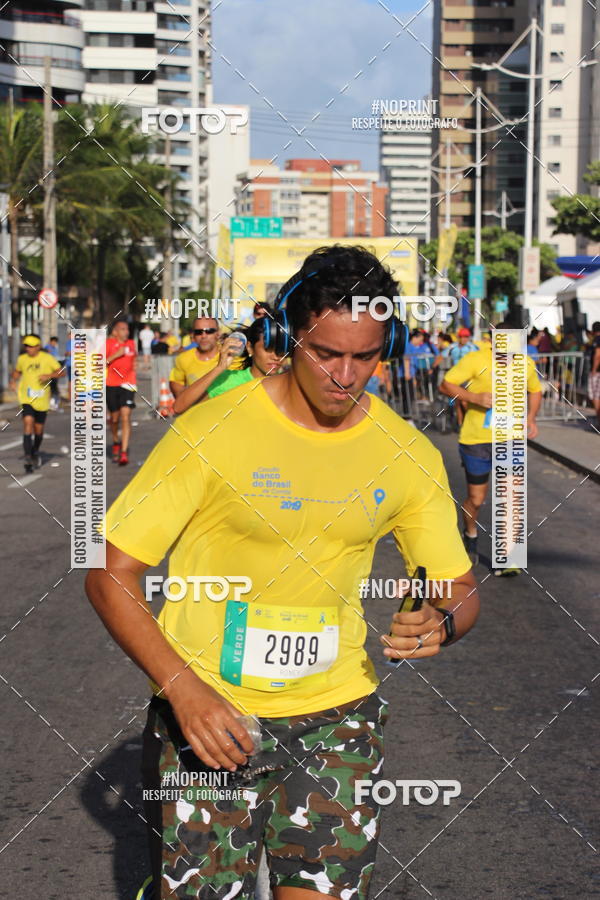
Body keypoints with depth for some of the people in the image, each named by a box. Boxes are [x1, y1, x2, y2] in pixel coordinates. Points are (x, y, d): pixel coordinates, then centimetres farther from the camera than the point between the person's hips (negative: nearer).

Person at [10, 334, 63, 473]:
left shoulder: (47, 358, -4)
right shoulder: (22, 359, 3)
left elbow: (61, 372, -2)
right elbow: (17, 372, 21)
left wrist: (49, 376, -20)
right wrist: (13, 380, 0)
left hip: (42, 400, 0)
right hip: (26, 399, 0)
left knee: (38, 429, 11)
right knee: (28, 421, -21)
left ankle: (35, 452, 40)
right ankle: (28, 458, -23)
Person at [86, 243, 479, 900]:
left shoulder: (409, 457, -1)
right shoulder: (211, 432, -13)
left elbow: (460, 588, 10)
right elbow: (109, 575, -10)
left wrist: (441, 624, -15)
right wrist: (183, 689, -23)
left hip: (336, 718, 3)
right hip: (206, 711, -3)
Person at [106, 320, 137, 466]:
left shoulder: (131, 344, 10)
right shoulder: (108, 343, -1)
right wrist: (116, 355, -19)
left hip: (127, 384, 1)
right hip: (111, 384, -1)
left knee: (125, 416, -13)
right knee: (115, 417, 11)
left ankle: (124, 452, -17)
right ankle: (116, 442, 38)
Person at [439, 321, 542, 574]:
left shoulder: (526, 364, -1)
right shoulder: (476, 360, -13)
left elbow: (535, 391, 18)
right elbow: (445, 385, -10)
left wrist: (530, 418, 1)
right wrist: (475, 397, -24)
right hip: (476, 440, -2)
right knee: (476, 499, 9)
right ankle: (470, 537, 42)